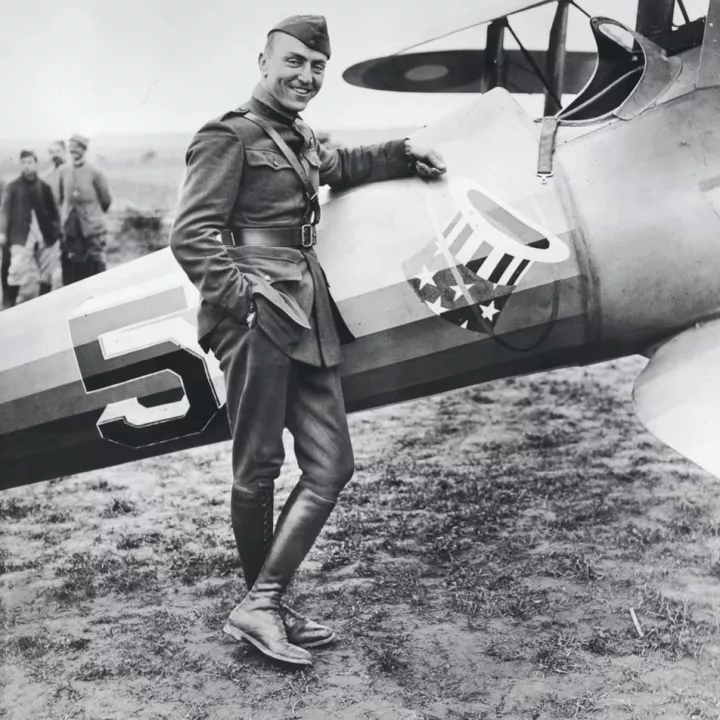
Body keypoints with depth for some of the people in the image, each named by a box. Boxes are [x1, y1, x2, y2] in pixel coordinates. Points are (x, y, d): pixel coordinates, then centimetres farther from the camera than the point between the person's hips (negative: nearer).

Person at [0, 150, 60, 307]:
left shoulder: (44, 186, 6)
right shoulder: (13, 187, 2)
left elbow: (53, 210, 8)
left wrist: (56, 229, -2)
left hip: (44, 235, 3)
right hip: (21, 235, -2)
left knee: (46, 272, 9)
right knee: (17, 270, -11)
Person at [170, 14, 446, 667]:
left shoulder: (300, 138, 24)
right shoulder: (230, 136, -2)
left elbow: (337, 166, 48)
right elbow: (190, 234, -11)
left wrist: (402, 154, 39)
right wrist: (240, 296, -20)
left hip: (309, 320, 9)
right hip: (258, 320, -8)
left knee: (331, 466, 2)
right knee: (259, 468, -2)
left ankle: (263, 605, 8)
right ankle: (261, 606, 12)